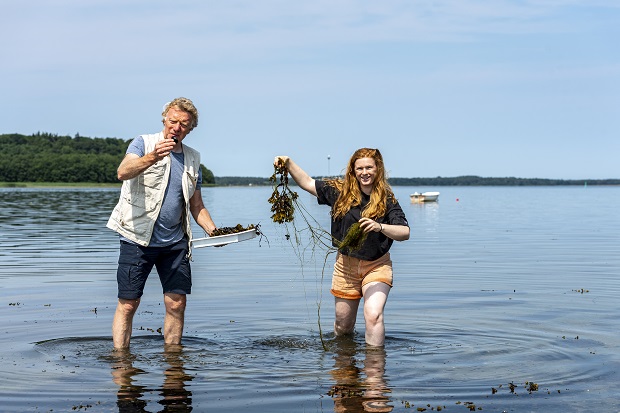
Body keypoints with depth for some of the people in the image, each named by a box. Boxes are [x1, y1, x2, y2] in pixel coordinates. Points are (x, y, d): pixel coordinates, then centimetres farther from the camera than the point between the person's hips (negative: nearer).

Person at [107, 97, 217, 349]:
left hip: (175, 242, 4)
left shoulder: (192, 159, 15)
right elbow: (123, 172, -21)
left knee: (177, 303, 1)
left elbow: (196, 205, 20)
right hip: (138, 238, -4)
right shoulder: (143, 143, -1)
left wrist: (213, 231, 3)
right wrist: (152, 157, -39)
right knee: (128, 304, -4)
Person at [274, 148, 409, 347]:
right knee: (343, 323, 12)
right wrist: (288, 163, -4)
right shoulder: (340, 191, 0)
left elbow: (405, 233, -19)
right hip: (346, 264, 3)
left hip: (376, 266, -3)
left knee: (373, 314, -23)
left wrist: (379, 227, -36)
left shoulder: (387, 199, -9)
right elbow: (308, 183, 8)